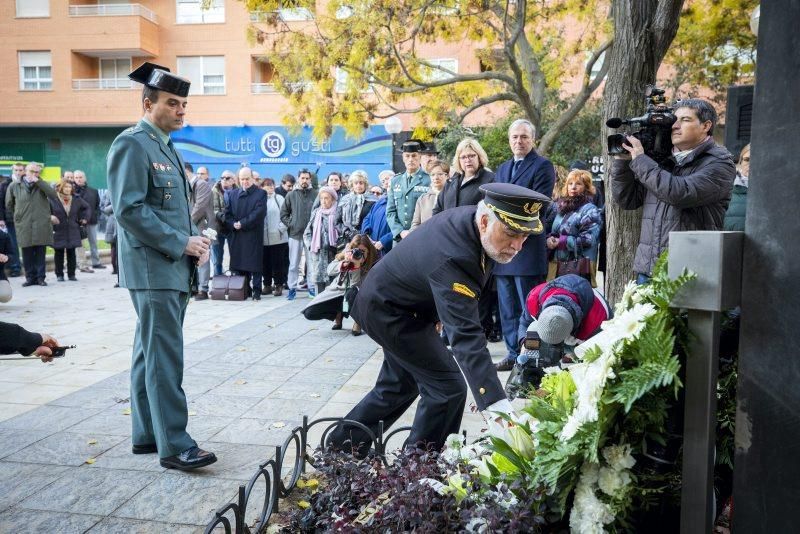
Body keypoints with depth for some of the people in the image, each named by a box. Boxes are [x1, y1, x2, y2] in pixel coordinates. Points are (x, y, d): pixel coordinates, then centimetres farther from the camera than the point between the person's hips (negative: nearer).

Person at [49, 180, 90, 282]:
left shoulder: (76, 199, 7)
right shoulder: (53, 199, -4)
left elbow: (87, 208, 20)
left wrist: (84, 219, 12)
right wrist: (50, 217, -16)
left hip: (72, 231, 3)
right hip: (58, 231, -2)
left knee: (71, 253, 4)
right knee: (59, 253, 4)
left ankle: (71, 274, 10)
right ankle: (59, 275, 12)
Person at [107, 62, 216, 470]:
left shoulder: (166, 147, 18)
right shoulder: (131, 144, -10)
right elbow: (129, 210, -18)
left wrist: (194, 241, 5)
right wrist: (181, 243, -17)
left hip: (173, 267, 9)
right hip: (153, 268, -9)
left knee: (150, 354, 13)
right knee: (165, 358, -8)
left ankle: (147, 435, 22)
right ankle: (174, 446, -3)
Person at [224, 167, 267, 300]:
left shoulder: (260, 194, 3)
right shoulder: (232, 194, 16)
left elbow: (259, 213, -9)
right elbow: (227, 214, 10)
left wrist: (242, 223, -13)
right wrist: (233, 224, -9)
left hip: (254, 235, -3)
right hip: (236, 235, 4)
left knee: (255, 264, -2)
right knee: (239, 264, 4)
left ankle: (256, 290, 4)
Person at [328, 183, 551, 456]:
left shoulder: (469, 217, -12)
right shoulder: (452, 259, -38)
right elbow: (466, 336, -45)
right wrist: (498, 405, -50)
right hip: (387, 312, -9)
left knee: (397, 387, 20)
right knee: (447, 389, -9)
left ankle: (341, 445, 36)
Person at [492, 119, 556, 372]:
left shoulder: (542, 166, -2)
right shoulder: (502, 168, 20)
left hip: (527, 247, -7)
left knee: (528, 308, -2)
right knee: (507, 309, 12)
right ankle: (513, 354, 22)